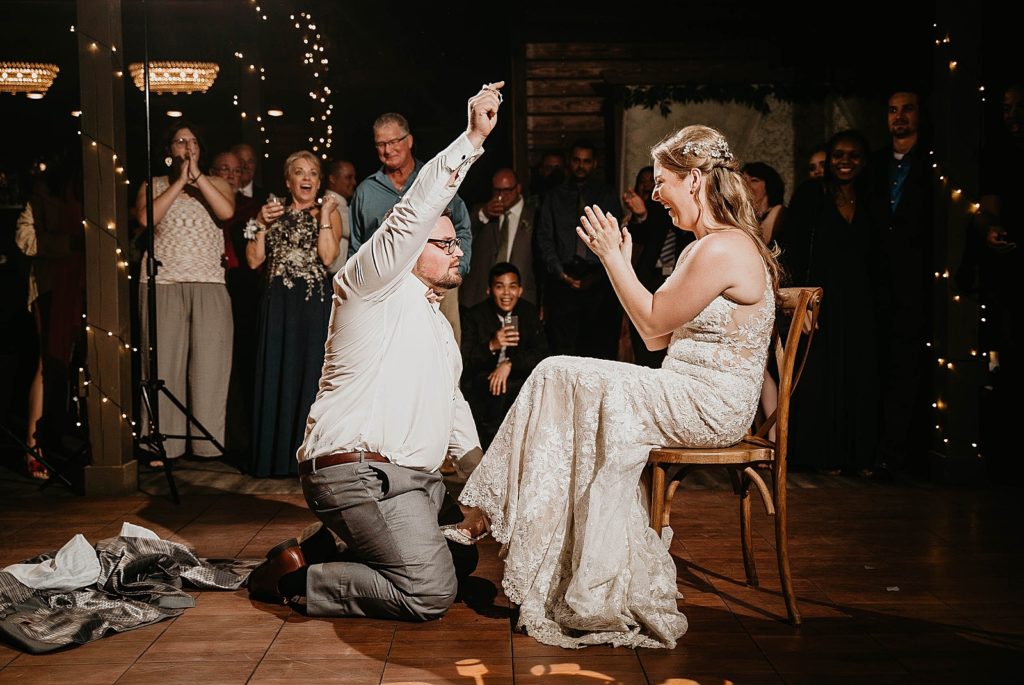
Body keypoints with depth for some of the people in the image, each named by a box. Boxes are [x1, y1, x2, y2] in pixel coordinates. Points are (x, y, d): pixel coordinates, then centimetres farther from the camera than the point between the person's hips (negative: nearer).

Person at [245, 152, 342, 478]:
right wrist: (261, 224, -1)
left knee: (312, 374, -3)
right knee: (277, 375, 3)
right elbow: (254, 260, 7)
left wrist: (323, 217, -9)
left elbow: (328, 257, -10)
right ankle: (278, 456, 11)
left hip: (315, 303, -3)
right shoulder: (275, 214, 16)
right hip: (278, 304, 3)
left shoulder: (328, 212, 7)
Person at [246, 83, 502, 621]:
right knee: (429, 595, -15)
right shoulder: (375, 286, -3)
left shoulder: (436, 324, 26)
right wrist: (472, 139, -21)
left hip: (411, 475, 10)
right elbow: (412, 217, -19)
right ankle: (296, 578, -2)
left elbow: (451, 405, 31)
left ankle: (321, 550, 14)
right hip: (359, 472, -10)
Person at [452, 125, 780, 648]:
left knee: (562, 377, -14)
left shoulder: (724, 249, -17)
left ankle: (487, 512, -2)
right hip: (686, 393, 10)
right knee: (558, 376, -4)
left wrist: (613, 256, -6)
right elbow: (658, 337, 12)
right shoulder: (701, 248, 15)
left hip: (712, 404, -10)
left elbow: (654, 323, -12)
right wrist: (621, 260, 10)